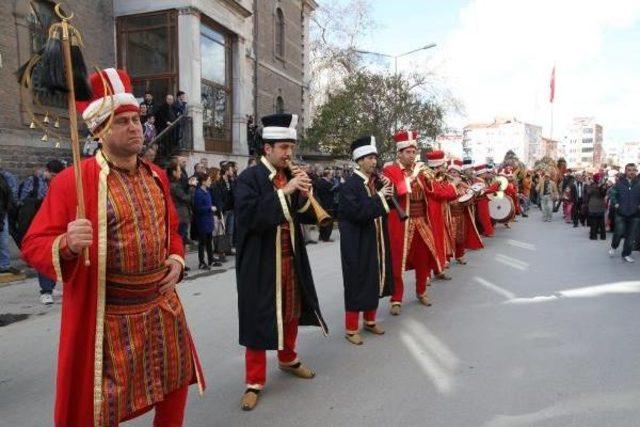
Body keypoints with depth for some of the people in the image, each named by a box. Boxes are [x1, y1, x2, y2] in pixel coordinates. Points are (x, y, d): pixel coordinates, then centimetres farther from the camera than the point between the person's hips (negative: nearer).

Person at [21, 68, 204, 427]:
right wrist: (67, 245, -33)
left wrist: (176, 259, 2)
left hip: (163, 304, 6)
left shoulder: (156, 176, 6)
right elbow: (34, 245, -12)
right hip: (110, 314, -5)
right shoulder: (73, 180, -13)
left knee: (176, 381, 19)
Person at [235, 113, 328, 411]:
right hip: (260, 263, -6)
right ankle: (255, 381, 19)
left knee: (292, 312, 19)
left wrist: (304, 194, -14)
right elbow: (249, 217, -26)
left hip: (291, 259, 6)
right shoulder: (249, 178, -12)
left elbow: (308, 217, 5)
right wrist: (284, 192, -29)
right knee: (259, 319, 4)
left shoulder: (292, 176, 6)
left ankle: (288, 360, 43)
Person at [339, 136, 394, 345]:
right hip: (357, 244, -8)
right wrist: (378, 197, -22)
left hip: (376, 241, 8)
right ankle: (351, 328, 13)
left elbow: (382, 208, 13)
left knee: (375, 279, 16)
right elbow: (357, 212, -26)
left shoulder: (376, 181, 8)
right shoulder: (350, 185, -15)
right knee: (357, 283, 0)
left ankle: (370, 320, 33)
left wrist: (387, 193, -5)